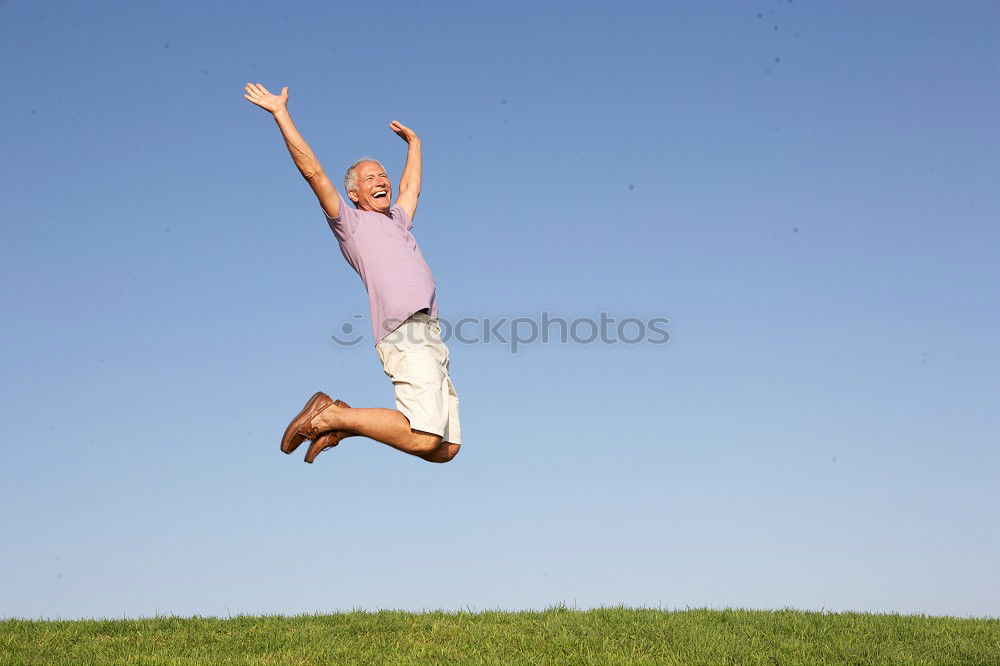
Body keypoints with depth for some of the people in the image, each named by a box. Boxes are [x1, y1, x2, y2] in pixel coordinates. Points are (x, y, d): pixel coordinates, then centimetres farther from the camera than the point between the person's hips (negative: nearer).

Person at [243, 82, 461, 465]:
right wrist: (280, 113, 2)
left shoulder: (398, 221, 29)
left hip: (431, 339, 8)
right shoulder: (351, 223, 10)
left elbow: (410, 186, 48)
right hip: (405, 334, -8)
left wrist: (413, 142, 56)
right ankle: (327, 416, -6)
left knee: (447, 449, 1)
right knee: (424, 439, -23)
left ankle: (345, 422, 9)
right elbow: (312, 171, 3)